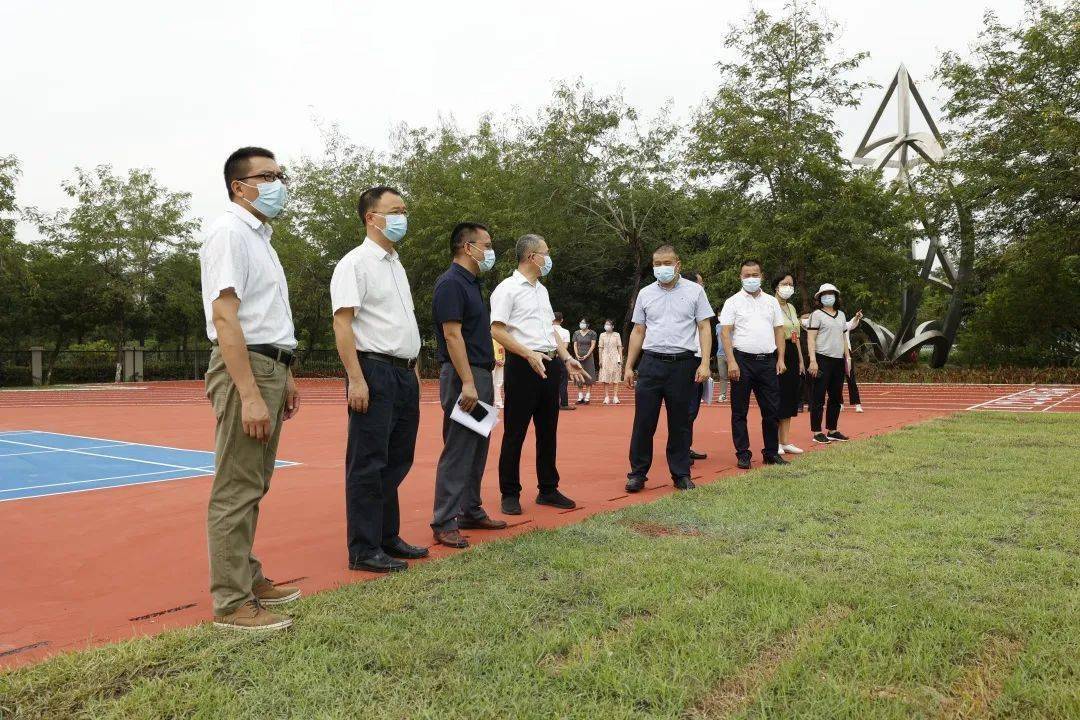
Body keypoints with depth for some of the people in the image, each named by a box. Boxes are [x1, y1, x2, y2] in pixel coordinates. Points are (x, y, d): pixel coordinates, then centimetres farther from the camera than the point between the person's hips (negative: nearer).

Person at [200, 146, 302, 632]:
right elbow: (224, 317, -19)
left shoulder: (260, 236, 19)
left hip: (269, 367, 10)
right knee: (236, 490, -4)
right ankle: (232, 603, 5)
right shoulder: (230, 232, -10)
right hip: (244, 367, -10)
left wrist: (284, 378, 20)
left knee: (252, 486, 16)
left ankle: (248, 579, 28)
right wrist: (250, 395, -25)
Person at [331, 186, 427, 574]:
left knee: (397, 461, 14)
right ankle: (363, 550, 6)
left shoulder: (396, 263, 18)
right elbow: (342, 324, -16)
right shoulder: (355, 263, -9)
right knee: (368, 465, -3)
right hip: (374, 371, -9)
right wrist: (356, 379, -22)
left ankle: (388, 537, 26)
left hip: (405, 373, 9)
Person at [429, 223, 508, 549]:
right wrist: (467, 383, -25)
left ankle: (471, 511, 25)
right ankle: (444, 523, 0)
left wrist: (481, 381, 18)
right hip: (463, 376, -10)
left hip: (481, 375, 10)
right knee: (458, 451, -7)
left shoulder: (471, 283, 17)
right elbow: (452, 335, -20)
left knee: (477, 449, 15)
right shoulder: (451, 283, -13)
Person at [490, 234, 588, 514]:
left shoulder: (542, 290, 19)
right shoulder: (507, 288, -7)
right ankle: (510, 494, 9)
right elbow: (497, 330, -15)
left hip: (550, 364, 8)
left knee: (548, 430, 12)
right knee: (515, 433, -1)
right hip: (523, 365, -8)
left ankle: (548, 489, 22)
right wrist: (529, 355, -22)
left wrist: (566, 358, 12)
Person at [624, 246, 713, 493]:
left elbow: (704, 328, 1)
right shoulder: (645, 294, 10)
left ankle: (681, 474, 17)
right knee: (643, 421, 0)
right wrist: (629, 366, 9)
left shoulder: (694, 291, 4)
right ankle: (638, 473, 11)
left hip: (682, 363, -2)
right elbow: (638, 332, 13)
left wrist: (705, 363, -9)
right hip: (651, 363, 2)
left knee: (680, 423, 6)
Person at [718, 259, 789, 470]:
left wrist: (781, 359, 5)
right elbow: (725, 333, -6)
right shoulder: (733, 302, 1)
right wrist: (731, 362, -14)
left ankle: (771, 452, 17)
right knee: (739, 411, 2)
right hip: (743, 360, -3)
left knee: (772, 409, 6)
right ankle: (743, 454, 9)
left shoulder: (771, 302, 13)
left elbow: (779, 331, 14)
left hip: (768, 361, 4)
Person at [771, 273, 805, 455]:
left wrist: (800, 361, 18)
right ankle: (774, 442, 3)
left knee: (789, 398, 9)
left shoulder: (791, 307, 17)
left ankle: (785, 441, 15)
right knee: (777, 398, -5)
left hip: (792, 355, 8)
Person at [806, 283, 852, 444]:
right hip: (823, 359, -7)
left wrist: (847, 358, 14)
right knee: (819, 397, -3)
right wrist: (813, 360, -17)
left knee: (836, 397, 10)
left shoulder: (841, 315, 16)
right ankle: (817, 432, 3)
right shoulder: (817, 314, -3)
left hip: (838, 360, 7)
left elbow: (843, 338, 21)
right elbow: (811, 339, -9)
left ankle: (832, 431, 20)